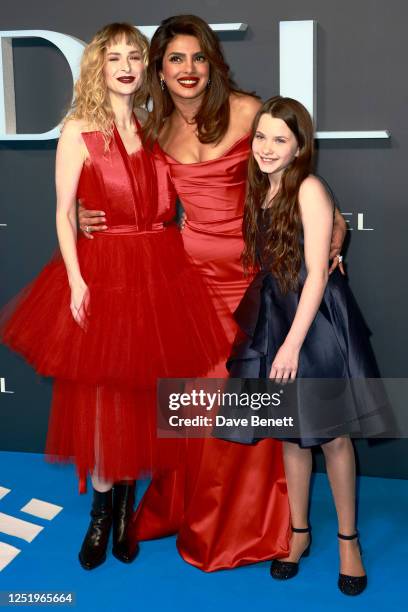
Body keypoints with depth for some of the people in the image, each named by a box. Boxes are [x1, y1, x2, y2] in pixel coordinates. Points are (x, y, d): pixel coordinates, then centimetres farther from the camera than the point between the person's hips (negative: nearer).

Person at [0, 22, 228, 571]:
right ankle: (102, 513, 17)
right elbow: (63, 212, -6)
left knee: (141, 391, 9)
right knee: (101, 396, 1)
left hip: (159, 271, 4)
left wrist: (177, 261, 3)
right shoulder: (78, 130, -2)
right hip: (102, 271, -4)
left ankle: (126, 508, 24)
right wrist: (76, 279, -15)